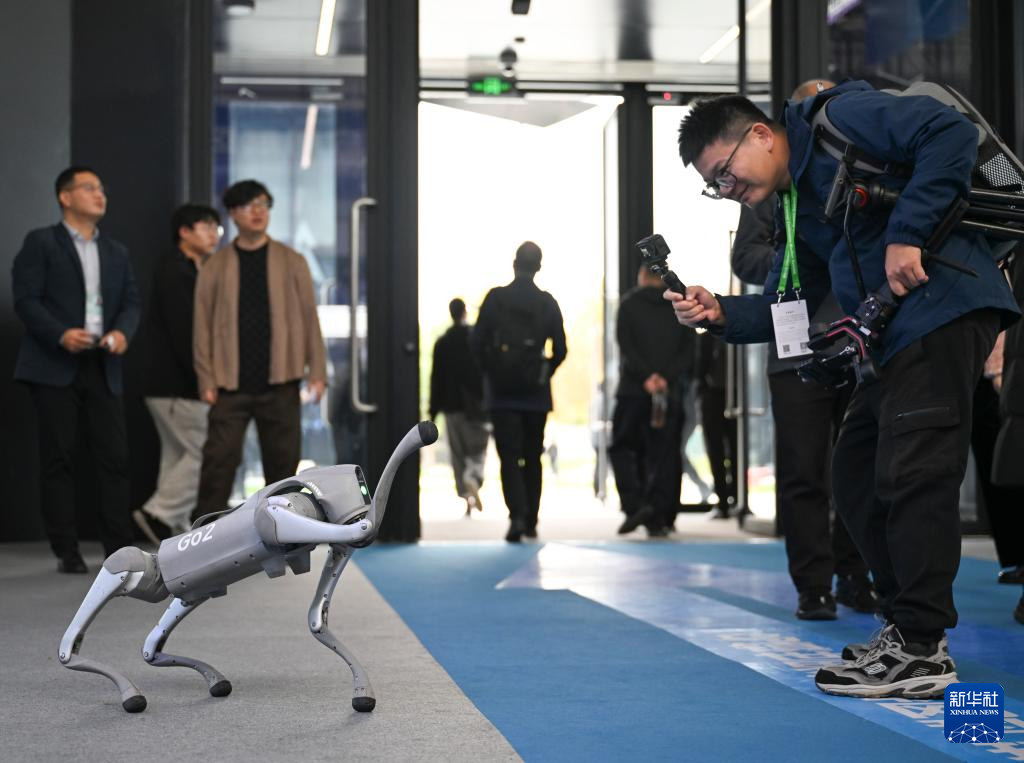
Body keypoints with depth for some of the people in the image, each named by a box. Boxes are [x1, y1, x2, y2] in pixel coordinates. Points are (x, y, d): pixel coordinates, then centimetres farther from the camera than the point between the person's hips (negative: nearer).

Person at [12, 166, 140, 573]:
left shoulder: (116, 252, 19)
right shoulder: (40, 243, 3)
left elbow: (130, 301, 12)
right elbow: (25, 299, -6)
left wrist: (122, 330, -10)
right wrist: (60, 334, -20)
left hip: (102, 367, 4)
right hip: (54, 367, -4)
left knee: (115, 456, -2)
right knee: (58, 458, -2)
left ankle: (120, 549, 1)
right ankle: (67, 552, 3)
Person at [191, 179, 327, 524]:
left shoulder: (292, 262, 9)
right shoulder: (215, 267, 7)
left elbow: (309, 318, 6)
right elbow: (203, 325, 4)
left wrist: (316, 373, -2)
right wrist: (207, 380, -4)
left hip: (280, 383, 1)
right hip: (231, 385, -1)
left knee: (282, 463, 5)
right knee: (219, 460, -7)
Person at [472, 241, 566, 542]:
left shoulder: (495, 298, -5)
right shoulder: (547, 303, -1)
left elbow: (477, 342, -6)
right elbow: (560, 350, -1)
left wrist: (491, 373, 9)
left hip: (501, 392, -2)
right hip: (536, 393, 2)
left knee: (509, 456, -2)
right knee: (532, 457, 13)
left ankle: (517, 515, -20)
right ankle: (530, 522, 18)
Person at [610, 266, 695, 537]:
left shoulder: (629, 303, 3)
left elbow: (625, 346, -8)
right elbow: (688, 348, 1)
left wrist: (647, 376, -12)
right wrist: (666, 377, -7)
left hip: (633, 390, -2)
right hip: (671, 392, 2)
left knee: (622, 446, 7)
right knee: (665, 453, 5)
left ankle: (634, 504, -12)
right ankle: (659, 519, 1)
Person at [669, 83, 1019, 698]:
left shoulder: (842, 119, -7)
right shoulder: (795, 208, 20)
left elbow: (952, 134, -18)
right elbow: (784, 309, 17)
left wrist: (906, 234, -21)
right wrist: (722, 314, -2)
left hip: (942, 307, -10)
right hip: (890, 337, 10)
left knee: (909, 473, -11)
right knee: (857, 477, 12)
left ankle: (920, 651, -4)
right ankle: (909, 628, 20)